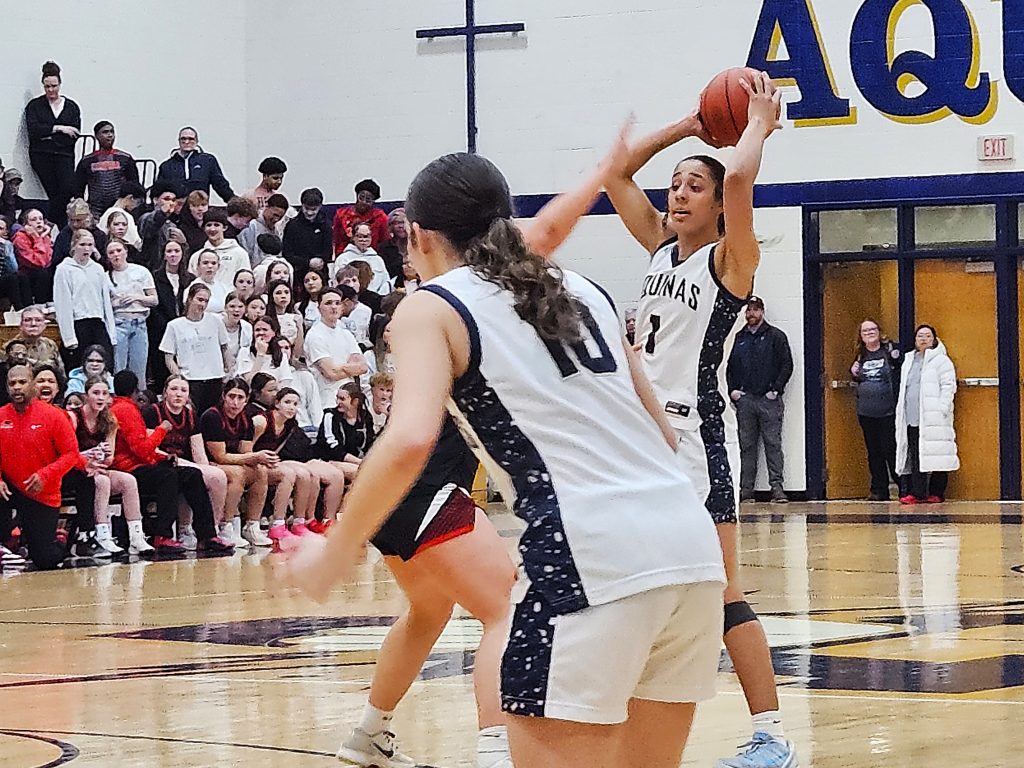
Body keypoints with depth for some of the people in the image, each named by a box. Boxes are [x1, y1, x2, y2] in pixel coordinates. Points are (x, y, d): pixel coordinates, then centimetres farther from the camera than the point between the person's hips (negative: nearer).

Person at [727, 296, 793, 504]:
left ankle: (777, 487, -8)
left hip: (769, 400, -3)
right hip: (744, 399, 3)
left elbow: (787, 365, 0)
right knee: (746, 446, 4)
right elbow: (728, 367, 17)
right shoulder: (737, 338, 15)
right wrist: (732, 389, 3)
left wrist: (776, 389, -9)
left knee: (773, 444, -6)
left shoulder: (775, 336, 5)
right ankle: (745, 489, 6)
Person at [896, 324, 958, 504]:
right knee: (915, 456, 0)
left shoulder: (941, 361, 2)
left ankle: (936, 493, -1)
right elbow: (903, 389, 26)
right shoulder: (909, 362, 22)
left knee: (936, 455, -5)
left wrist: (942, 409, -15)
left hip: (934, 418, -6)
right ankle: (916, 493, -1)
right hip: (913, 418, 6)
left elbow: (948, 386, -6)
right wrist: (901, 412, 17)